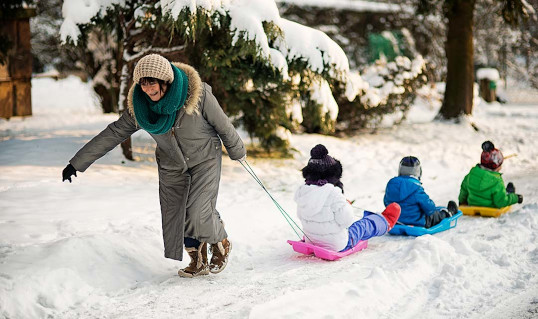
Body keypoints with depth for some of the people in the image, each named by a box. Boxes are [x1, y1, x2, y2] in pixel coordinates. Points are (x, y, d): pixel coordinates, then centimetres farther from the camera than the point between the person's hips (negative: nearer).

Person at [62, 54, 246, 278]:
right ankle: (198, 261, 20)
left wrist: (237, 151, 6)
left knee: (198, 214, -16)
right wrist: (77, 163, -8)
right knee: (173, 218, 0)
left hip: (205, 160, -4)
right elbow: (113, 134, -8)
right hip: (171, 165, 4)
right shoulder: (139, 107, -14)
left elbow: (222, 123, -9)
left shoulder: (197, 93, -24)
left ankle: (221, 244, 14)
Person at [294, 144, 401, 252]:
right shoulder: (333, 194, -30)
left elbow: (301, 216, 5)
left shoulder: (301, 191, -9)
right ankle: (385, 222, 54)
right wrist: (347, 206, -5)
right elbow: (346, 220, -27)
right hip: (339, 245, -6)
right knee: (365, 224, 22)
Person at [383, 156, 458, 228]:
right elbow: (429, 208, -20)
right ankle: (448, 212, 54)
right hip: (417, 223, -7)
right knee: (436, 214, 23)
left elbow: (386, 202, 10)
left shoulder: (391, 184, -7)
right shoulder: (416, 188, -26)